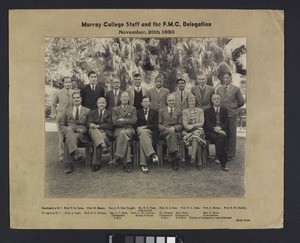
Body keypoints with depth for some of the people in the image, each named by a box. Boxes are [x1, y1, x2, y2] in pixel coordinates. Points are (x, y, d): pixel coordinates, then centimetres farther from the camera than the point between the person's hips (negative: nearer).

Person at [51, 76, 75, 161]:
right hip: (60, 117, 0)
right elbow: (53, 104, 16)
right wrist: (54, 114, 7)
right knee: (61, 137, 2)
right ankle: (62, 155, 10)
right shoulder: (59, 93, 6)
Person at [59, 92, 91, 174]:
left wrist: (83, 130, -9)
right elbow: (61, 124, 20)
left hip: (81, 133, -2)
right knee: (69, 130, -38)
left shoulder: (87, 111, 20)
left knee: (68, 140, -34)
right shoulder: (68, 111, 27)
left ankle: (69, 165, -38)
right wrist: (66, 129, -3)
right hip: (68, 131, 2)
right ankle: (75, 152, -52)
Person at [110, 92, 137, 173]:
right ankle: (126, 163, -40)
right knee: (124, 138, -37)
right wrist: (127, 122, -2)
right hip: (118, 130, 0)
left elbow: (134, 121, 5)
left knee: (123, 133, -38)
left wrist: (123, 120, -2)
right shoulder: (115, 109, 20)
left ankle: (117, 157, -40)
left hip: (129, 130, 0)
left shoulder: (133, 109, 21)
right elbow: (114, 122, 4)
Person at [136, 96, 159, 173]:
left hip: (151, 132, -1)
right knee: (143, 134, -39)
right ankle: (152, 154, -50)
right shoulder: (138, 112, 24)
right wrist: (138, 128, -9)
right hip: (140, 131, 1)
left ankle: (143, 164, -42)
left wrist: (146, 127, -9)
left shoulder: (154, 112, 20)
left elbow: (156, 125, 6)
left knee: (142, 140, -36)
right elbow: (135, 124, 15)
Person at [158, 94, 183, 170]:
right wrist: (167, 129, -12)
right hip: (163, 132, -1)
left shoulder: (178, 112, 22)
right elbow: (158, 124, 7)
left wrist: (174, 128, -10)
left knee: (170, 137, -37)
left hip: (175, 132, 1)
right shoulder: (161, 111, 17)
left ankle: (172, 160, -41)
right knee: (171, 133, -38)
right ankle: (176, 154, -48)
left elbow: (180, 125, 13)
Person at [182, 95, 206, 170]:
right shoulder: (184, 111, 15)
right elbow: (185, 124, 2)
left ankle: (193, 157, -45)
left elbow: (201, 123, 4)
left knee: (196, 134, -38)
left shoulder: (200, 110, 16)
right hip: (189, 132, 0)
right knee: (197, 139, -35)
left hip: (199, 130, 0)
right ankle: (199, 160, -41)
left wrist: (192, 125, -10)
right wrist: (189, 127, -17)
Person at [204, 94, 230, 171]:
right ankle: (223, 163, -37)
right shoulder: (208, 111, 19)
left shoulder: (224, 110, 23)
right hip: (211, 132, -1)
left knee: (221, 136, -37)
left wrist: (220, 128, -11)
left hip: (222, 131, 1)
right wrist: (214, 129, -15)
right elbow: (207, 123, 3)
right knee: (218, 139, -35)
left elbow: (227, 122, 10)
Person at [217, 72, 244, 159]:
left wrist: (234, 107, 9)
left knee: (231, 135, 0)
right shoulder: (219, 89, 13)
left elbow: (241, 102, 6)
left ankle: (230, 154, 7)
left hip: (232, 114, -3)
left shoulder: (236, 89, 3)